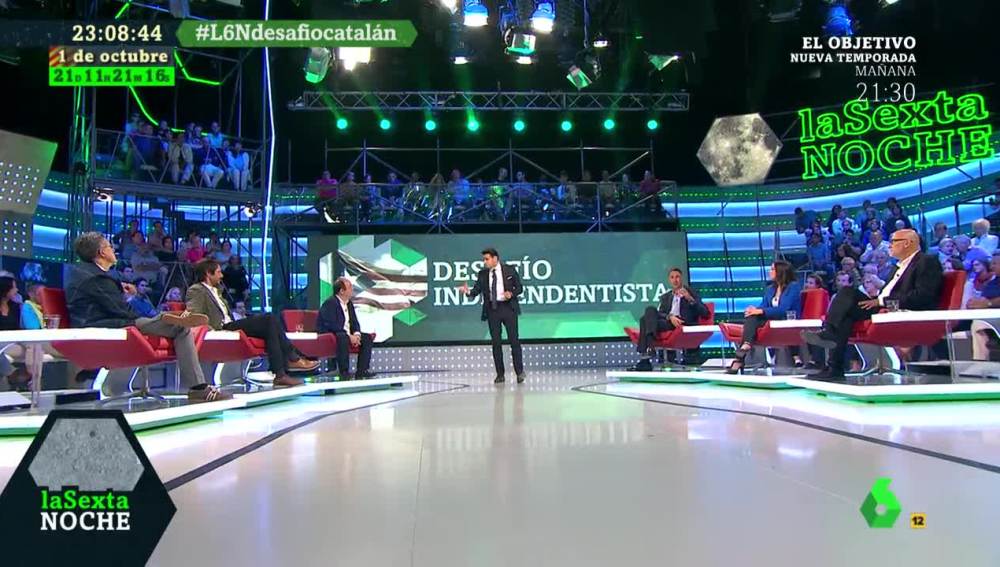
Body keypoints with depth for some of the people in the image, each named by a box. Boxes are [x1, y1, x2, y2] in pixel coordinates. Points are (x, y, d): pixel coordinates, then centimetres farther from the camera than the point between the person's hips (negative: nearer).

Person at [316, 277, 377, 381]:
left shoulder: (349, 303, 12)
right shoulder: (330, 303, -15)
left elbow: (355, 322, 11)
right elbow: (332, 325, -25)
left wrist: (356, 334, -11)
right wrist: (349, 336, -26)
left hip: (348, 334, 9)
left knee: (367, 337, -3)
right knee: (343, 338, -38)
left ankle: (361, 370, -8)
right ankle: (344, 373, -32)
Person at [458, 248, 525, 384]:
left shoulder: (509, 270, 0)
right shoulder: (482, 274, 5)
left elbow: (519, 287, 4)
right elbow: (477, 290, 0)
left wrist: (511, 293, -15)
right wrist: (468, 291, -21)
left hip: (508, 308, -2)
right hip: (492, 310, 2)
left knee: (514, 340, -2)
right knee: (496, 342, 5)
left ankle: (519, 372, 8)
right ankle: (500, 374, 13)